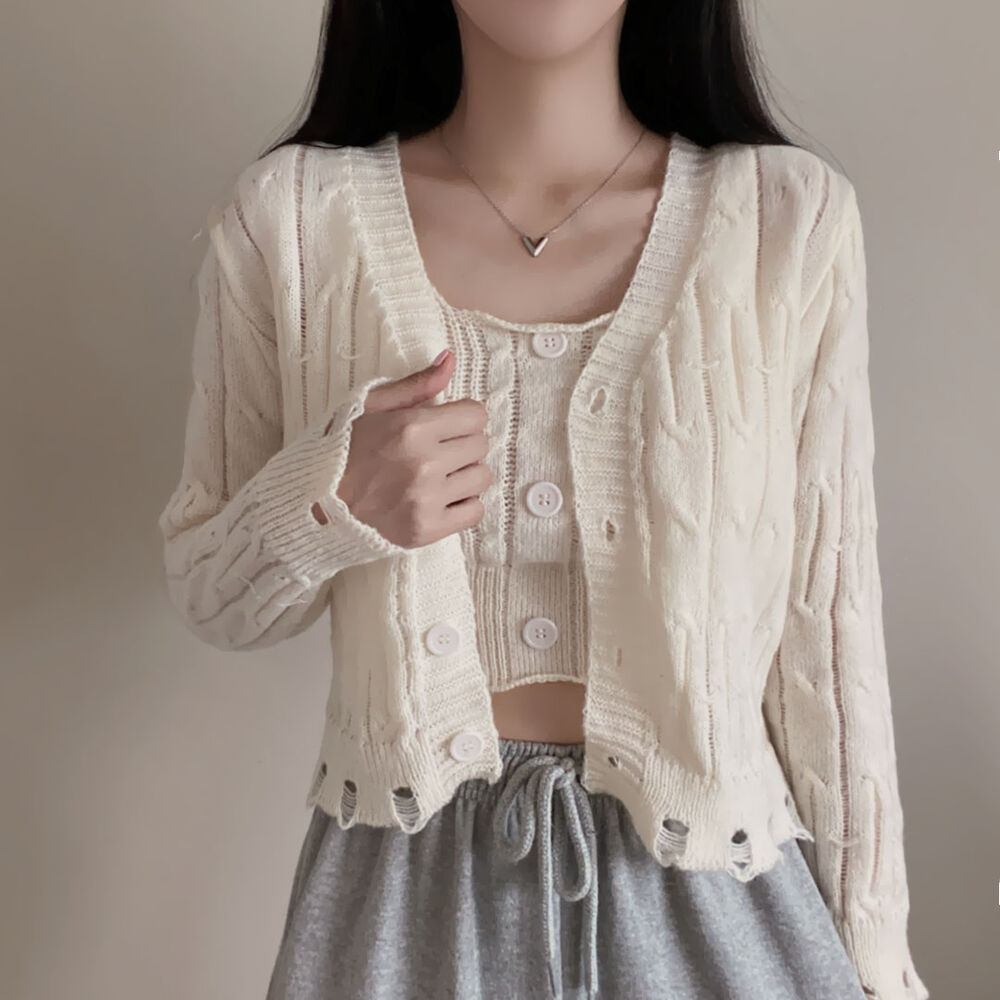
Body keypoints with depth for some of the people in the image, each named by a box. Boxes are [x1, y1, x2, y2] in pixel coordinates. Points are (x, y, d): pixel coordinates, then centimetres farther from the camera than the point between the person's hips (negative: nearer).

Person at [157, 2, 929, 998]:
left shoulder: (792, 217, -8)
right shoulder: (289, 213, -7)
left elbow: (828, 623, -4)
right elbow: (208, 598, 2)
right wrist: (325, 501, -20)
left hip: (700, 886, 1)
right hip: (407, 887, 1)